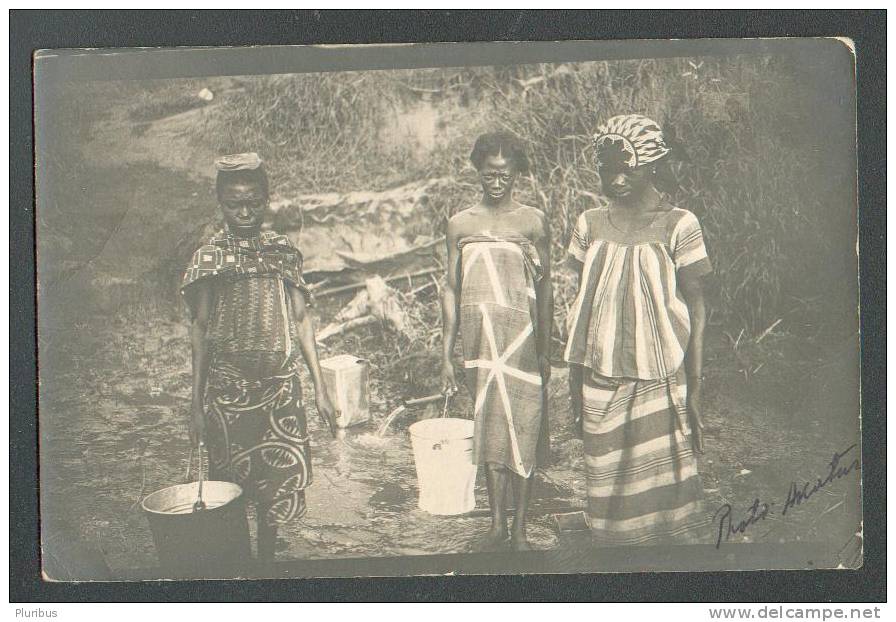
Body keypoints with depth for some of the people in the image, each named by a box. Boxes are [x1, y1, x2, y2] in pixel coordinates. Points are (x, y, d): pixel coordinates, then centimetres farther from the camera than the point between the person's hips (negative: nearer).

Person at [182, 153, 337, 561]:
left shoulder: (283, 251, 6)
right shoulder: (210, 256, -1)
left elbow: (300, 320, 8)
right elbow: (200, 329, -1)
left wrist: (319, 388, 4)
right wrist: (197, 402, -4)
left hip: (280, 385, 2)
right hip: (228, 386, -2)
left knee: (278, 480, 6)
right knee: (230, 480, 4)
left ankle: (267, 559, 23)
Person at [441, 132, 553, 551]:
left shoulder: (532, 222, 1)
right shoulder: (461, 224, 8)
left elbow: (544, 289, 4)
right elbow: (452, 289, 10)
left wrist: (545, 351, 2)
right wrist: (446, 354, 7)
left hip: (521, 335, -3)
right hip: (479, 339, 3)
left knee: (521, 427, -1)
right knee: (487, 429, 8)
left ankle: (520, 528, 9)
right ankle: (497, 524, 18)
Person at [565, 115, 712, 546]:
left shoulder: (677, 225, -6)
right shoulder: (590, 224, 5)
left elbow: (695, 306, -3)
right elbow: (581, 304, 10)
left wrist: (694, 388, -5)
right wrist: (575, 381, 10)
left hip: (659, 380, -3)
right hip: (602, 380, 3)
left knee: (662, 488, 2)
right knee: (608, 489, 8)